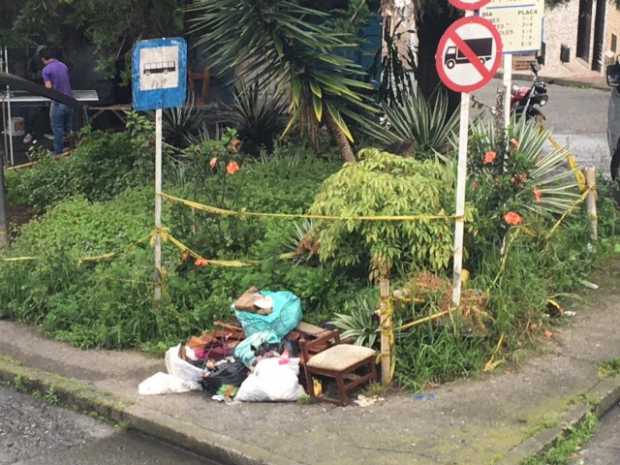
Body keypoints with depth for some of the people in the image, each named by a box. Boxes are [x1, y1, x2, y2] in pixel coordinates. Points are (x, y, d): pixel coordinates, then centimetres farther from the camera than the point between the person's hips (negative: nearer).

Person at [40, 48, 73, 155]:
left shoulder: (46, 70, -11)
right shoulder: (63, 65, 9)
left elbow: (49, 88, -17)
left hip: (58, 103, -6)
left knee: (58, 129, 5)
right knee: (68, 128, 18)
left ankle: (58, 153, 11)